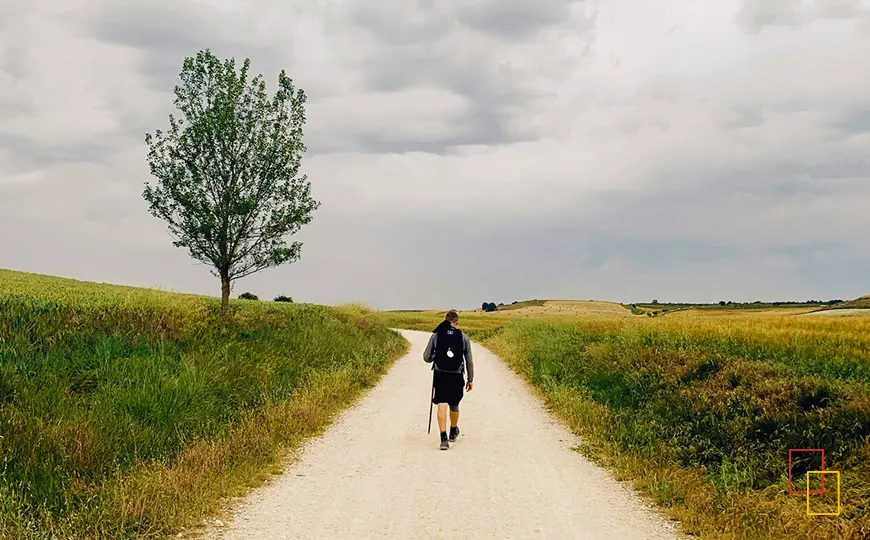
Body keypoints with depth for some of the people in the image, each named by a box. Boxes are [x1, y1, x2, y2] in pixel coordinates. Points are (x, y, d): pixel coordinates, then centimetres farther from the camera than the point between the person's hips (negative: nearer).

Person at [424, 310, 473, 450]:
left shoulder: (436, 335, -1)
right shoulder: (464, 338, 1)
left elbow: (426, 358, 2)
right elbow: (469, 361, 5)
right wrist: (470, 379, 15)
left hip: (440, 375, -1)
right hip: (457, 376, 1)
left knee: (442, 406, -2)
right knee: (454, 406, 18)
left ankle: (444, 438, -13)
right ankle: (453, 433, 39)